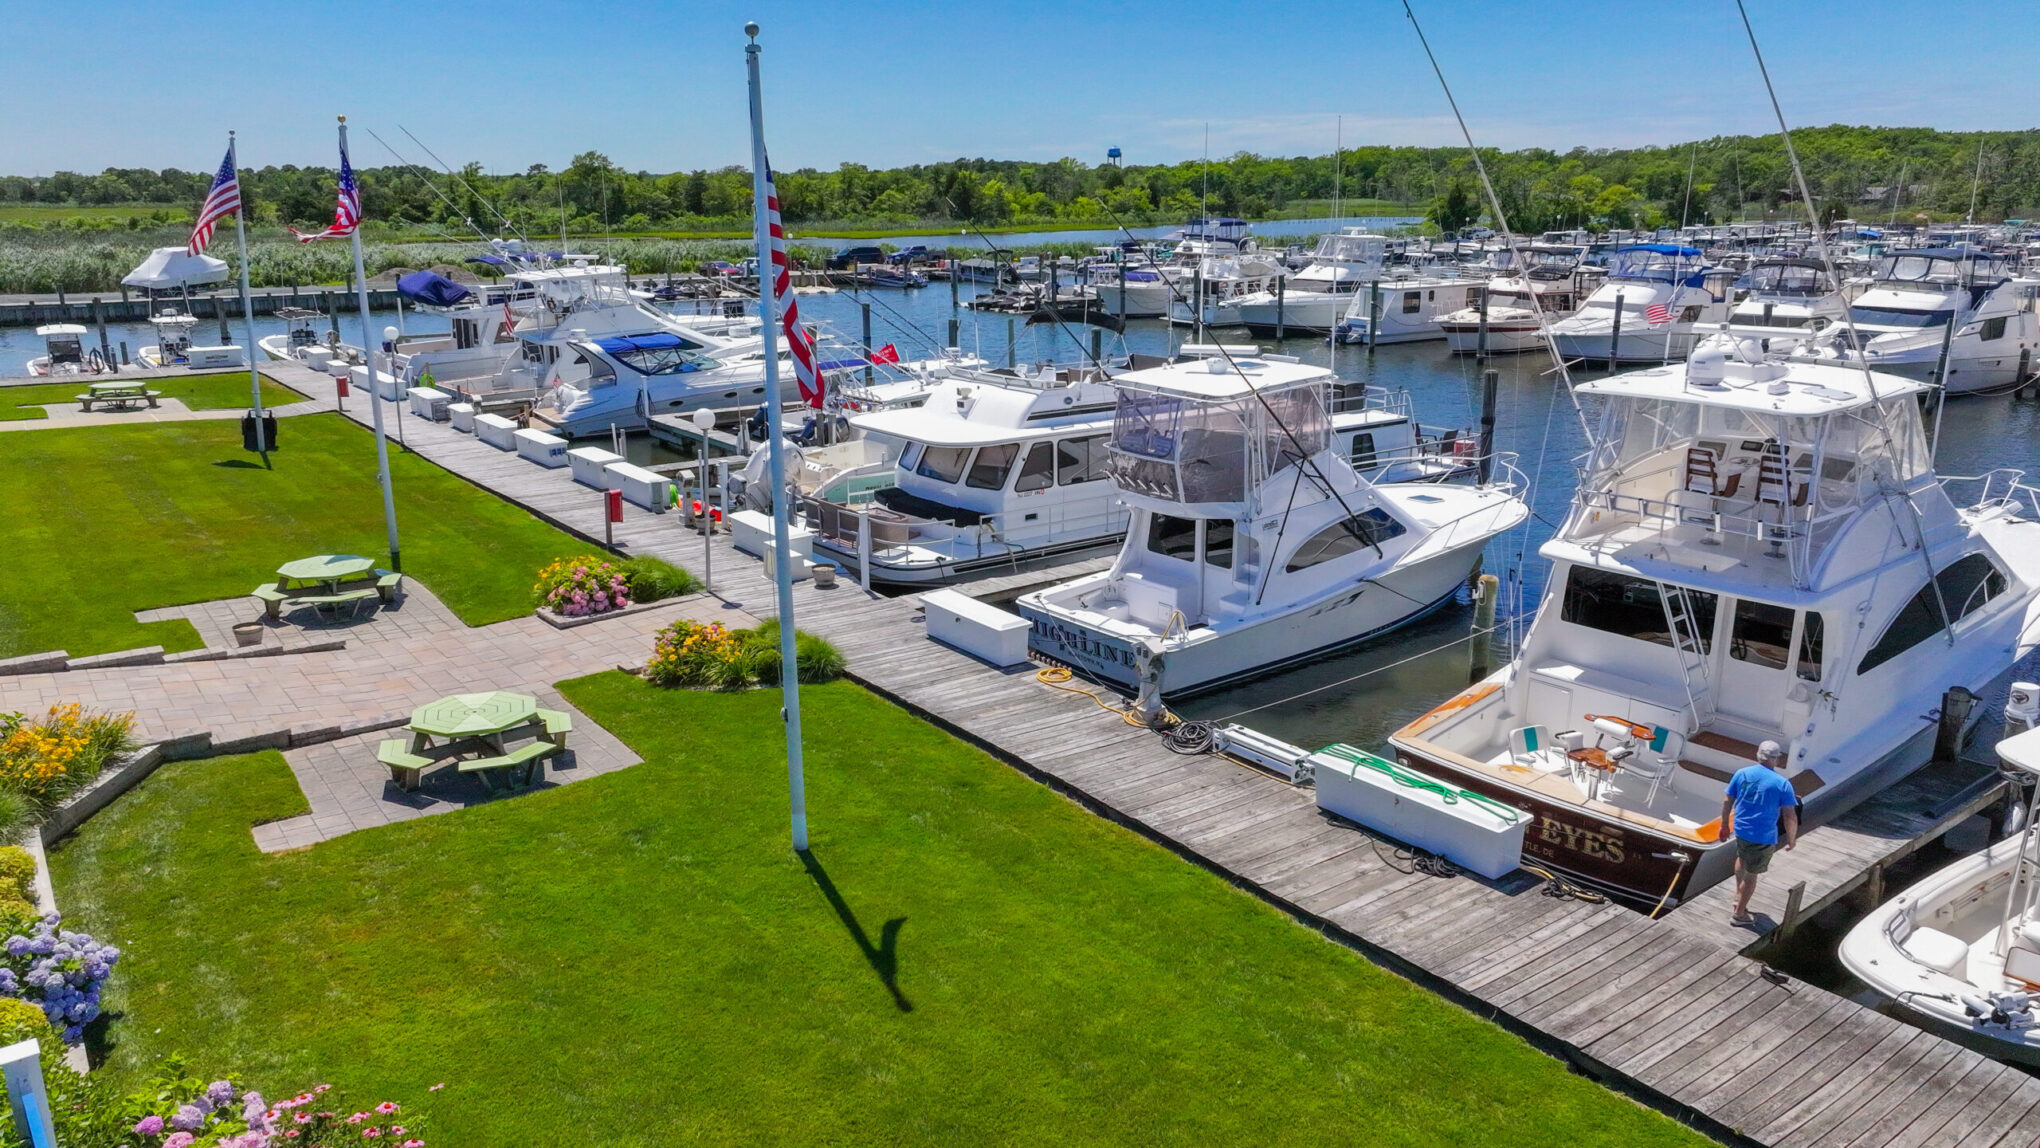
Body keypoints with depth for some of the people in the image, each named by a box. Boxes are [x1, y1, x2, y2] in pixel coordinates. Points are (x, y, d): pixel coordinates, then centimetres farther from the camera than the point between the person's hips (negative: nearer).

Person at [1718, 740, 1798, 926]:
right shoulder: (1782, 784, -14)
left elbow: (1727, 801, 3)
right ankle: (1739, 914, 21)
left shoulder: (1742, 773, -3)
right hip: (1763, 836, -4)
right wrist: (1792, 840, 0)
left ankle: (1739, 895, 46)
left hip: (1740, 829, 4)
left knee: (1742, 858, 32)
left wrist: (1724, 824, 16)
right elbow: (1790, 818, -14)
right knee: (1751, 874, 10)